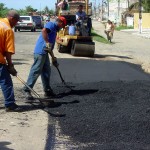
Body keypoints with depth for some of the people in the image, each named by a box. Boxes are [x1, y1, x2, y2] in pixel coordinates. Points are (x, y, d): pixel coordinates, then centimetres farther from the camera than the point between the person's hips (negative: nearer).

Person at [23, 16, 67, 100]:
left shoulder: (54, 30, 26)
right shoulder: (51, 24, -3)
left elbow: (50, 47, 30)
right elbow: (44, 31, -26)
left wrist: (53, 57, 33)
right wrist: (47, 43, -28)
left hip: (44, 52, 10)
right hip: (40, 51, -10)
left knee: (46, 71, 15)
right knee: (36, 71, -9)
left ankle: (47, 90, 24)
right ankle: (27, 90, -7)